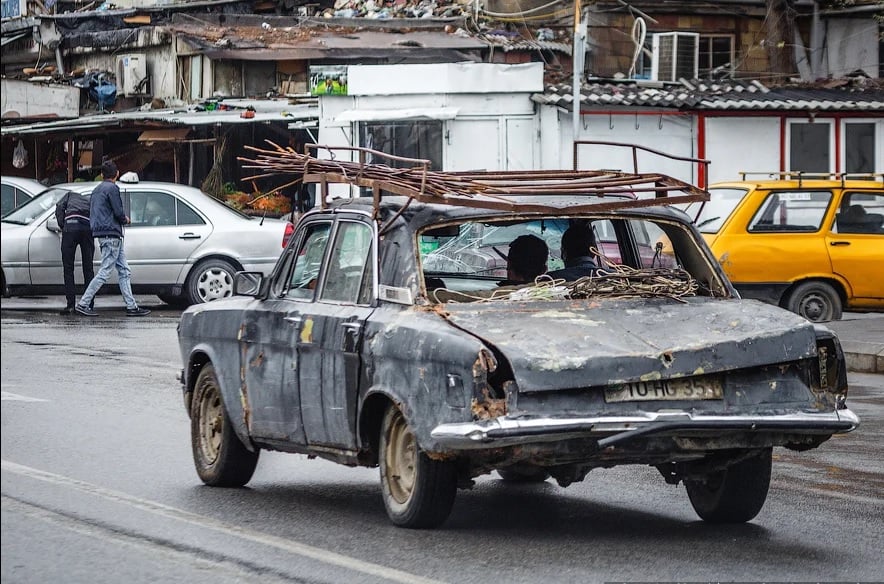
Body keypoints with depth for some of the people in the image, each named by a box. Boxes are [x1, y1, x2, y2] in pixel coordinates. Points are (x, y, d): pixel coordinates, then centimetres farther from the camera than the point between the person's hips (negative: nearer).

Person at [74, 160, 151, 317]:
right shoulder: (112, 188, -10)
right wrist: (125, 219, 7)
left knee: (124, 271, 9)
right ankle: (83, 304, -10)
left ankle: (131, 306, 7)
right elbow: (119, 212, -16)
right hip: (111, 234, -9)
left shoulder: (96, 190, 17)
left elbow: (92, 213, 20)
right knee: (104, 272, -9)